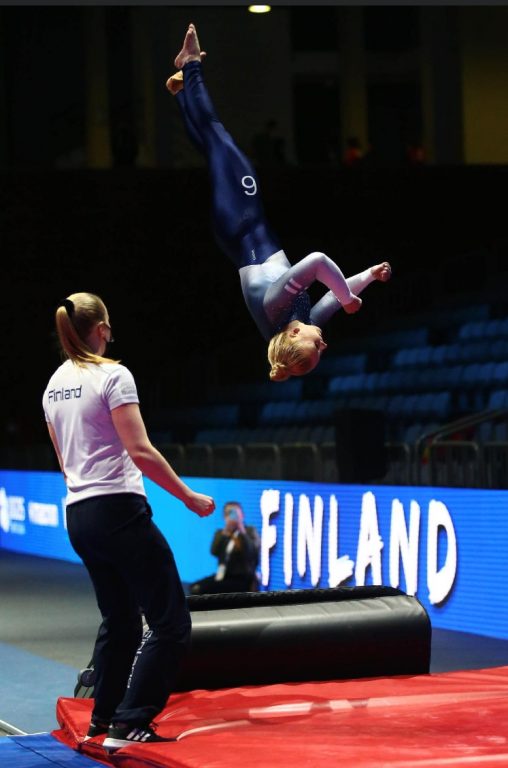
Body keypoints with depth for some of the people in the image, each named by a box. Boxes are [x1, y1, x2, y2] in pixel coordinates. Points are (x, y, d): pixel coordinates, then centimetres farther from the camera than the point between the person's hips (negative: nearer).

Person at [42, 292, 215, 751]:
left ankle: (104, 718, 26)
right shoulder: (113, 375, -11)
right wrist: (190, 498, -10)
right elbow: (141, 452, -17)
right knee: (171, 624, -4)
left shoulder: (54, 385, 12)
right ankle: (128, 725, -10)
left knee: (119, 621, 22)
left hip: (78, 515, 8)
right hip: (118, 511, -8)